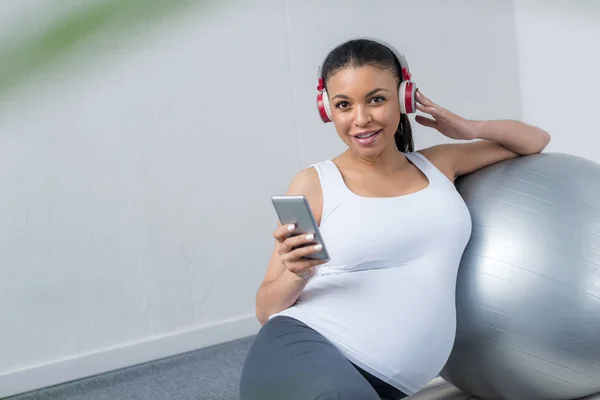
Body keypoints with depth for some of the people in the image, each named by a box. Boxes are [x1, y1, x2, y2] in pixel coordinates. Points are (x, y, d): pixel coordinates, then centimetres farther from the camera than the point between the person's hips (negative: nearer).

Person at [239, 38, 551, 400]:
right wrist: (297, 273, -17)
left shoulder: (438, 165, 16)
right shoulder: (315, 183, 4)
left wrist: (472, 129, 12)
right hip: (302, 350, -3)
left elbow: (537, 142, 30)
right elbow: (266, 309, 6)